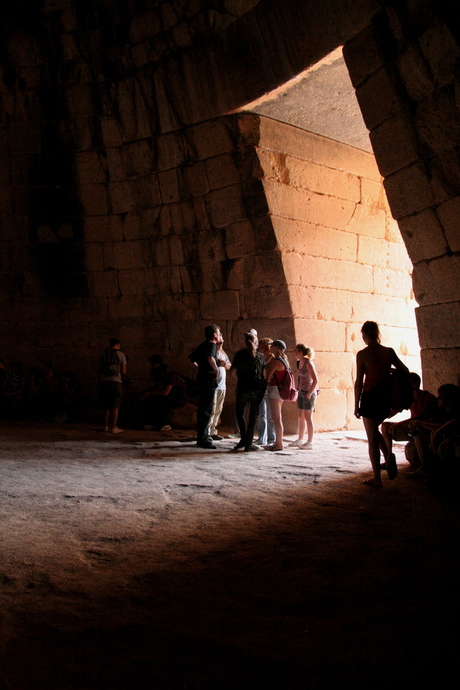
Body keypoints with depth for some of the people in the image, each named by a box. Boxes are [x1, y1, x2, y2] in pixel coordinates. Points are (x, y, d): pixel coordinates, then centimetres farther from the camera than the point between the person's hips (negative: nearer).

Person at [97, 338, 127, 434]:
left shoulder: (103, 354, 11)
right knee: (115, 406, 0)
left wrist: (98, 382, 16)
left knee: (106, 406, 13)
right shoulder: (121, 355, 3)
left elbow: (99, 370, 10)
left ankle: (106, 426, 14)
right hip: (116, 382, -3)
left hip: (104, 382, 3)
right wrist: (125, 371, 20)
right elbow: (123, 371, -1)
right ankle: (113, 427, -3)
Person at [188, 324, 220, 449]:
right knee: (206, 411, -6)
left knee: (202, 409, 14)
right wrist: (216, 369, -18)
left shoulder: (203, 345, 15)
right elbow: (210, 358, -31)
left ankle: (201, 437, 23)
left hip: (201, 380, 9)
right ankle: (203, 439, -5)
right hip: (208, 380, -9)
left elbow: (191, 358, 23)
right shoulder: (212, 345, -11)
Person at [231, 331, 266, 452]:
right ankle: (248, 443, 7)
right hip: (257, 389, 1)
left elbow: (233, 372, 1)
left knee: (240, 413, 15)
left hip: (242, 388, -1)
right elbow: (264, 374, 1)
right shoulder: (260, 356, 2)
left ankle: (244, 439, 1)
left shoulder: (239, 354, 0)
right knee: (253, 415, 8)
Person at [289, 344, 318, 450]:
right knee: (301, 417, 14)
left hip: (308, 393, -8)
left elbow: (315, 380, -19)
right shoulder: (299, 363, 8)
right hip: (301, 392, 8)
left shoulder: (308, 363, -17)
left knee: (308, 418, -4)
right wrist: (298, 390, 13)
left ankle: (309, 442, 3)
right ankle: (300, 440, 24)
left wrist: (309, 393, -16)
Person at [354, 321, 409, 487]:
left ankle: (376, 478, 9)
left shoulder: (362, 354, -10)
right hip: (386, 397, 5)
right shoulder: (389, 352, 1)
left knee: (372, 438, 5)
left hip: (370, 397, -5)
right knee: (374, 429, 27)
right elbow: (405, 371, 7)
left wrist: (356, 405, -3)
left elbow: (359, 382, -10)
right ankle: (388, 455, 4)